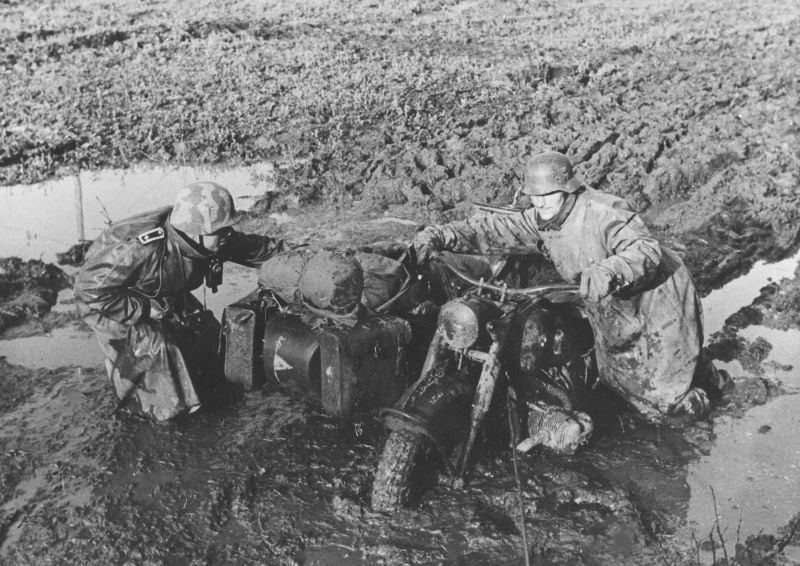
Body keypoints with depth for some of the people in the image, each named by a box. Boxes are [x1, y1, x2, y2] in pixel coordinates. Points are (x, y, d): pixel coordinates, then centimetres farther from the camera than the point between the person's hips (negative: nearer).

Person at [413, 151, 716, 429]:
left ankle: (698, 406, 35)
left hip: (658, 301, -7)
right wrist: (439, 235, -27)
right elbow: (493, 230, -13)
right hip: (613, 318, 8)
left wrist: (608, 272, -61)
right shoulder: (540, 221, -9)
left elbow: (647, 251, -41)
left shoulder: (605, 211, -31)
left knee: (662, 403, -2)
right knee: (616, 379, 25)